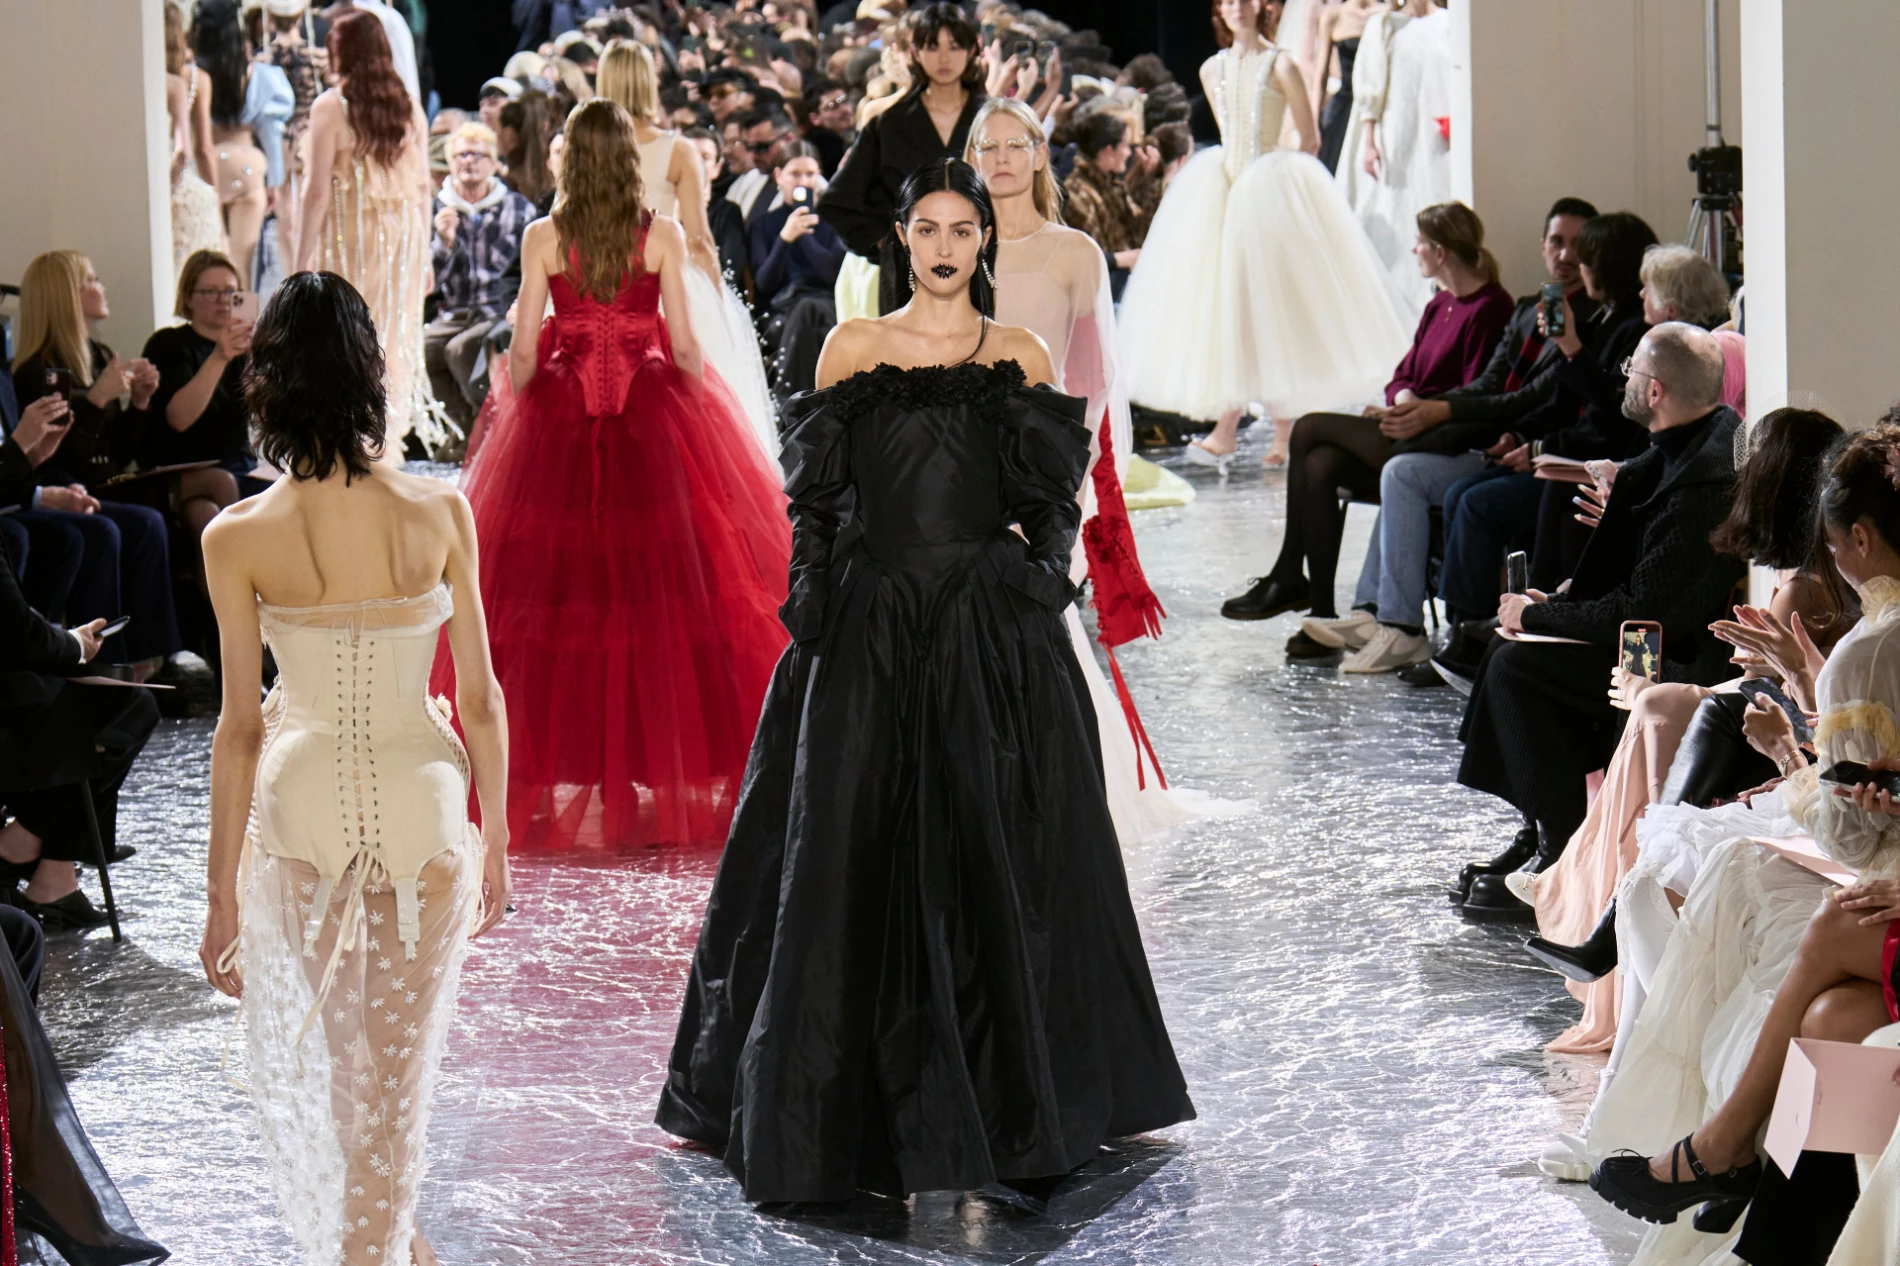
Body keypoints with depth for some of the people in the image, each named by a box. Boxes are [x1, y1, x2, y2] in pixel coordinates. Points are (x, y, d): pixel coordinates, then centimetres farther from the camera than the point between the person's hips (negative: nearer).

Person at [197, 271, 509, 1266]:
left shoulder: (239, 540, -13)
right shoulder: (438, 512, -11)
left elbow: (241, 726, -9)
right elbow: (480, 699, -5)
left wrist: (222, 886, 0)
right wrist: (495, 835, 9)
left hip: (301, 808, 1)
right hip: (422, 800, 0)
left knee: (320, 1044, 24)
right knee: (396, 1064, 13)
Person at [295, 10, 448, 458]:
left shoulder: (331, 107, -9)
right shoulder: (410, 106, 4)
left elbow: (318, 191, -11)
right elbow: (423, 188, 7)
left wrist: (303, 262, -8)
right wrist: (422, 257, 15)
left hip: (349, 239, -4)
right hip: (402, 237, 4)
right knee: (395, 341, 11)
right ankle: (390, 444, 15)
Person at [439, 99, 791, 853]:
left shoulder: (543, 239, -4)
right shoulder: (662, 236, -4)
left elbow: (523, 348, -3)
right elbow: (684, 344, -4)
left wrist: (517, 409, 11)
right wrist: (700, 413, 10)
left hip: (561, 424, 0)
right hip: (652, 421, 0)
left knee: (559, 590, 5)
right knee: (661, 588, 4)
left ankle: (564, 768, 5)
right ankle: (665, 768, 4)